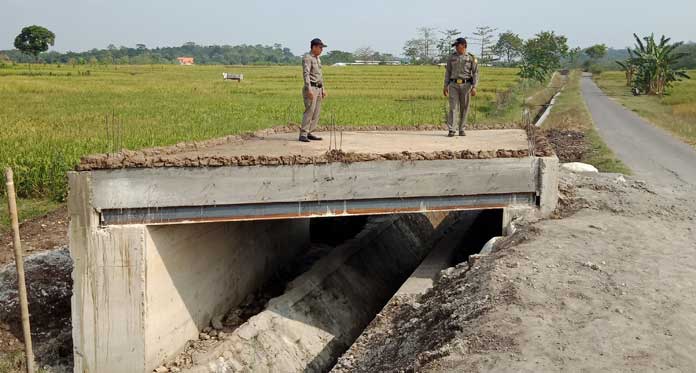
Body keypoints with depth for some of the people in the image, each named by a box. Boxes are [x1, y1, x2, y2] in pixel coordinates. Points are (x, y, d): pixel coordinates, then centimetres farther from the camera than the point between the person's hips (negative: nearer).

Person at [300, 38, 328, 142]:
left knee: (316, 112, 6)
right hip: (311, 88, -9)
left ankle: (309, 133, 9)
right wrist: (309, 90, -27)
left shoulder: (318, 59, 19)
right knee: (309, 111, -14)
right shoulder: (307, 58, -10)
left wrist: (323, 89, 21)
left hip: (318, 88, 9)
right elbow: (306, 74, -19)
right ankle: (303, 134, -13)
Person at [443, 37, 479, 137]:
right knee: (453, 107, -8)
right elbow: (448, 72, 12)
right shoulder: (452, 57, 9)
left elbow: (475, 73, -1)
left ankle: (462, 130, 11)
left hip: (466, 85, -1)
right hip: (454, 85, 1)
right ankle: (451, 130, -12)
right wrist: (445, 86, 5)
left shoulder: (471, 58, 2)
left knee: (464, 108, 3)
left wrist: (474, 87, -10)